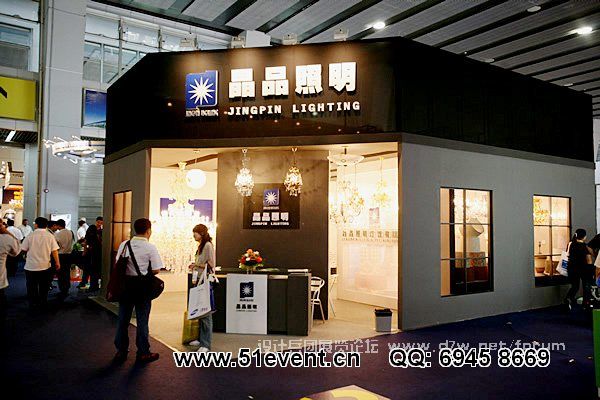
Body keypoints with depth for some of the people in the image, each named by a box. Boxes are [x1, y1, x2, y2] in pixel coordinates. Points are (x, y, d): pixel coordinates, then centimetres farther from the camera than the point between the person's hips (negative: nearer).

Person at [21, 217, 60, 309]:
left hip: (31, 266, -1)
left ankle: (33, 303, 18)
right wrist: (57, 263, 1)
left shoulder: (30, 236, -9)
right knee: (43, 287, 14)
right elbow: (54, 251, -8)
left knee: (32, 287, 13)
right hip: (45, 266, 1)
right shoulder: (50, 236, -7)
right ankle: (42, 303, 21)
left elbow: (24, 249, -4)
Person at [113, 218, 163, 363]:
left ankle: (121, 351, 23)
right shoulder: (150, 248, -11)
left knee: (123, 318, 13)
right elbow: (156, 270, -10)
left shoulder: (124, 245, 0)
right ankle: (143, 353, 15)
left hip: (126, 283, 4)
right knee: (142, 320, 6)